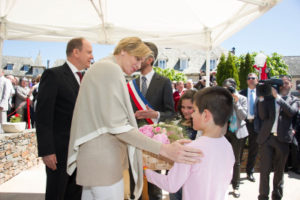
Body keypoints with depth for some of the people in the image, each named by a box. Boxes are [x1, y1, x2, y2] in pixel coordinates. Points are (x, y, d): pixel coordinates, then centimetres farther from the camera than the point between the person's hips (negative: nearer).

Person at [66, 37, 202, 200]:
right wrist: (163, 149, -28)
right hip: (103, 158, -11)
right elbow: (117, 126, -24)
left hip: (91, 154, 11)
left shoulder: (100, 67, 15)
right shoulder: (112, 70, -16)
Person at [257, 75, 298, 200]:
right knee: (264, 170, 2)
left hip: (282, 139, 1)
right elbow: (263, 116, -2)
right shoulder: (269, 98, 8)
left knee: (279, 170, 13)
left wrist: (278, 97, -17)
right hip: (266, 138, 0)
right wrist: (261, 98, -10)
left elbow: (291, 112, -12)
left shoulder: (293, 100, 10)